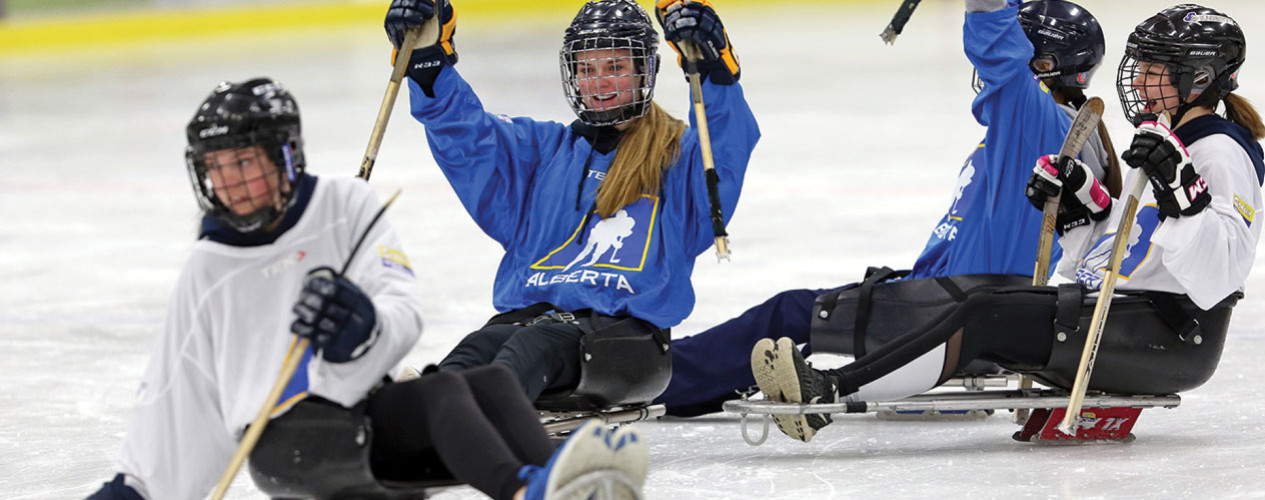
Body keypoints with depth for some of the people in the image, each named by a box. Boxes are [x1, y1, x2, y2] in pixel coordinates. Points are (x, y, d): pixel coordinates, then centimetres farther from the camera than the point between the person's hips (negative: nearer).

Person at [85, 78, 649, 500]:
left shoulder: (347, 204, 9)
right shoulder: (208, 271, 9)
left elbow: (404, 314, -3)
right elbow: (174, 394, 15)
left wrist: (362, 325, -26)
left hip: (368, 410, 3)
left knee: (492, 381, -25)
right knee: (441, 390, -30)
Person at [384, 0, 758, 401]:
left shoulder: (679, 155, 14)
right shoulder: (540, 150, 26)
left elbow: (730, 142, -8)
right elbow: (464, 132, 15)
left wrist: (714, 65, -26)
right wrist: (427, 59, 0)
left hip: (623, 322, -4)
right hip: (530, 309, 4)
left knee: (536, 343, -38)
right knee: (477, 348, -32)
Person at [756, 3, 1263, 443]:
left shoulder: (1221, 154, -10)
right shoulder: (1164, 144, 22)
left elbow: (1218, 273, -26)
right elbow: (1104, 256, 24)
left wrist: (1180, 189, -34)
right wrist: (1074, 200, 10)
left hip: (1172, 336, -10)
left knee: (986, 318, -21)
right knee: (984, 308, -6)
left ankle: (831, 392, -26)